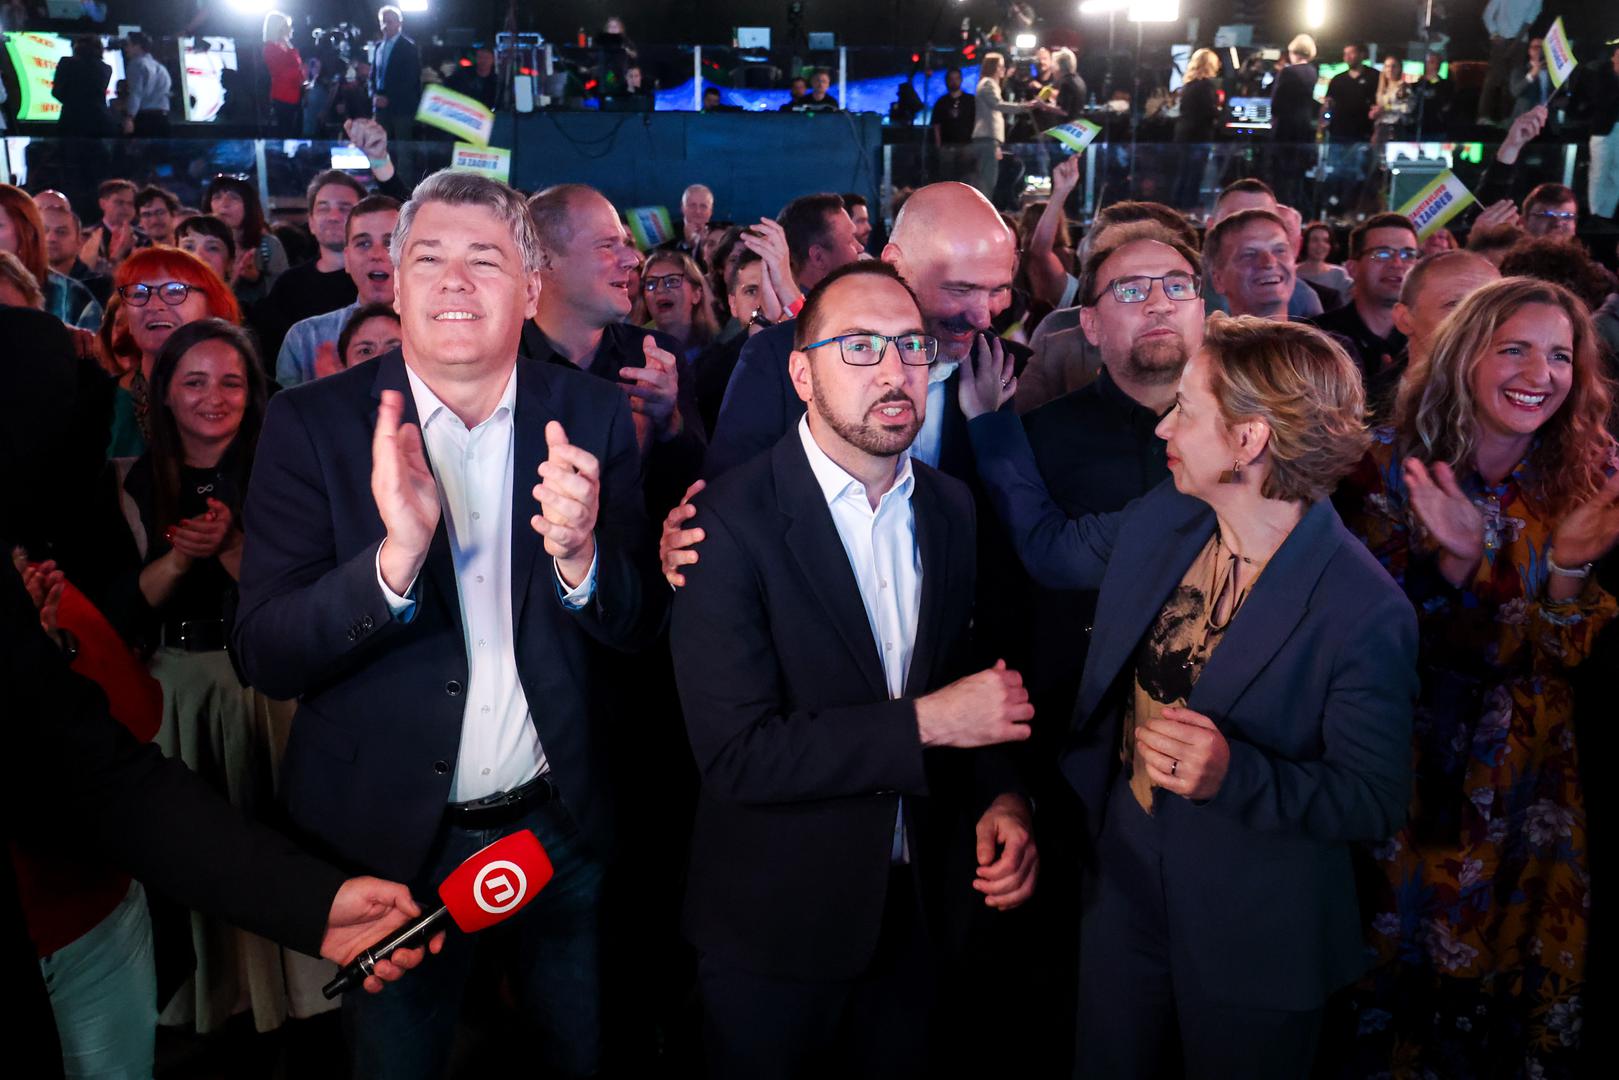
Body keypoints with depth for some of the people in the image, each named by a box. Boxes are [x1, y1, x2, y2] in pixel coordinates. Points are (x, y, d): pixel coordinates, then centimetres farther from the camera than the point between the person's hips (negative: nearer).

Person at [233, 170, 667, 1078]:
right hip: (389, 835, -1)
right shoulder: (314, 424, -12)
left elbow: (641, 623, -6)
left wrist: (578, 556, -28)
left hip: (562, 825, 2)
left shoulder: (592, 416, -7)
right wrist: (396, 555, -34)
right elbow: (265, 657, -16)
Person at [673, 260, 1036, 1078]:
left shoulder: (950, 507, 0)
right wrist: (925, 724, -24)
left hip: (913, 905, 5)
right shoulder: (733, 521, -19)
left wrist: (1001, 798, -9)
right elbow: (736, 753, -24)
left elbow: (966, 677, 8)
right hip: (776, 921, -5)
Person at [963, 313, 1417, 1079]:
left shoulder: (1365, 612, -25)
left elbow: (1375, 803, -19)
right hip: (1120, 884, 6)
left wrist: (1235, 774, -34)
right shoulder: (1160, 520, -7)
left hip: (1254, 939, -5)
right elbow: (1050, 547, 11)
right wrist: (988, 419, 7)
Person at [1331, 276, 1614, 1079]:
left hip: (1523, 776, 2)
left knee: (1512, 953, 15)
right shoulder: (1391, 465, -11)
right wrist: (1453, 557, -32)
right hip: (1408, 764, -2)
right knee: (1396, 948, 12)